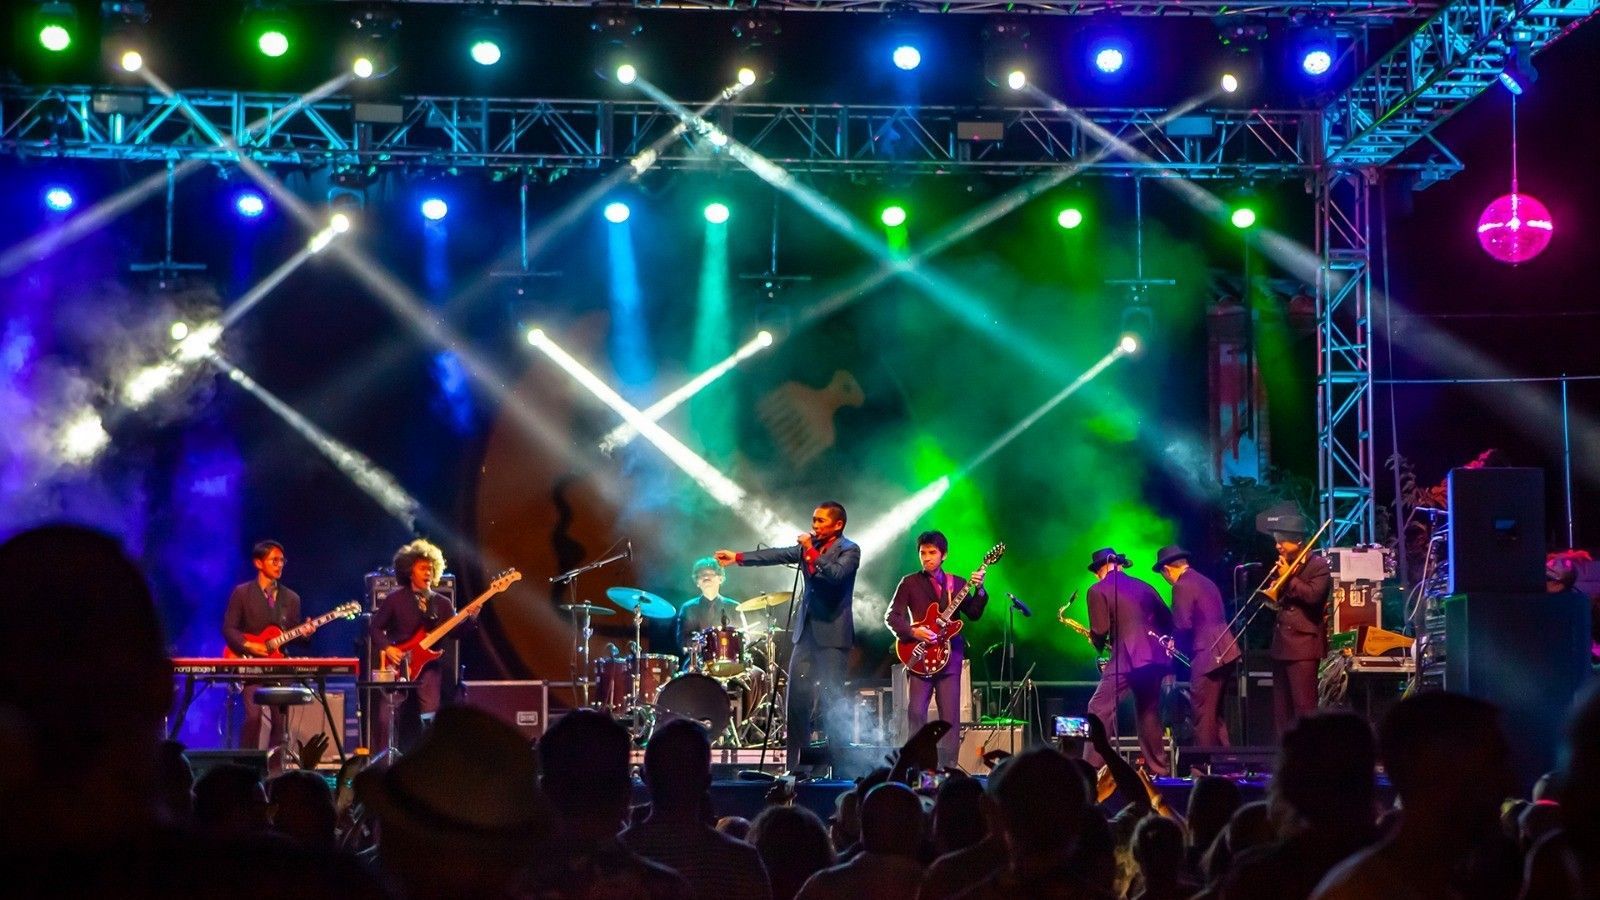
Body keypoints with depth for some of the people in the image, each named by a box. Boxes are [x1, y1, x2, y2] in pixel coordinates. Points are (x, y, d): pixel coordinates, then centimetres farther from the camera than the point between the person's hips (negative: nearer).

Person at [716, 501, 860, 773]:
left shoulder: (849, 550, -6)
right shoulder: (808, 546, 14)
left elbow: (837, 573, -23)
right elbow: (779, 555, 10)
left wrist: (811, 551, -20)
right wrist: (738, 557, 5)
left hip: (832, 633, -7)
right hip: (806, 631, 7)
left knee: (830, 697, -9)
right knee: (797, 696, 4)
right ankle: (794, 762, 8)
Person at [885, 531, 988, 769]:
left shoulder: (958, 584, 11)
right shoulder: (910, 583, 6)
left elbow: (973, 614, 1)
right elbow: (891, 616, 1)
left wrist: (979, 591, -15)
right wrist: (912, 632, -15)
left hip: (950, 655, 1)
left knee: (950, 715, -3)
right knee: (916, 712, -8)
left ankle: (947, 767, 0)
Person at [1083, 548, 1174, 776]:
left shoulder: (1098, 590, 1)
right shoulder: (1143, 587, 19)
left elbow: (1099, 630, -5)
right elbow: (1168, 620, 19)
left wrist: (1100, 644, 15)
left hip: (1126, 657, -6)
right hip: (1155, 657, 6)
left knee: (1099, 709, -6)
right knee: (1148, 712, 16)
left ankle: (1092, 768, -15)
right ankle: (1157, 767, 18)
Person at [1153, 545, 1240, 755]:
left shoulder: (1182, 586, -9)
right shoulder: (1206, 582, 20)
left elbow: (1183, 625, -17)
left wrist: (1175, 644, 3)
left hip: (1208, 656, -10)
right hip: (1226, 652, 10)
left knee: (1203, 716, -6)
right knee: (1217, 714, 15)